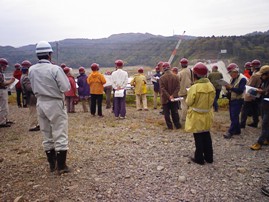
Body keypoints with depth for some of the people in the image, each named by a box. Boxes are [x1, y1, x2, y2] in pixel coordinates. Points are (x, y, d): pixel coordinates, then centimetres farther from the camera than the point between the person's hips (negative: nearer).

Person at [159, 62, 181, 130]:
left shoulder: (162, 78, -12)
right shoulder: (175, 76, -2)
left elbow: (163, 89, -17)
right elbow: (178, 87, -6)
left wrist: (169, 96, -16)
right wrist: (173, 95, -11)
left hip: (165, 99, -3)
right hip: (174, 98, 3)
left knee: (167, 113, 7)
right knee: (175, 112, 14)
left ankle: (170, 126, 9)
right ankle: (177, 125, 19)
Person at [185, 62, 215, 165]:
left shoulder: (194, 88, -23)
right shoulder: (211, 86, -4)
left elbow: (188, 102, -15)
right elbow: (212, 100, 5)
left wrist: (187, 98, 5)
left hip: (197, 116, -5)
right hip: (207, 115, 6)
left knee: (198, 137, 7)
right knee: (206, 136, 18)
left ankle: (199, 158, 17)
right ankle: (209, 157, 28)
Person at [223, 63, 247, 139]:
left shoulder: (242, 79, -15)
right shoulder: (232, 79, 10)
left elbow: (240, 91, -23)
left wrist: (231, 87, -29)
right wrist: (227, 87, -8)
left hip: (237, 101, -9)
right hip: (231, 100, 9)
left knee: (234, 117, -6)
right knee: (233, 117, 14)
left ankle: (230, 132, -2)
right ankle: (237, 130, 26)